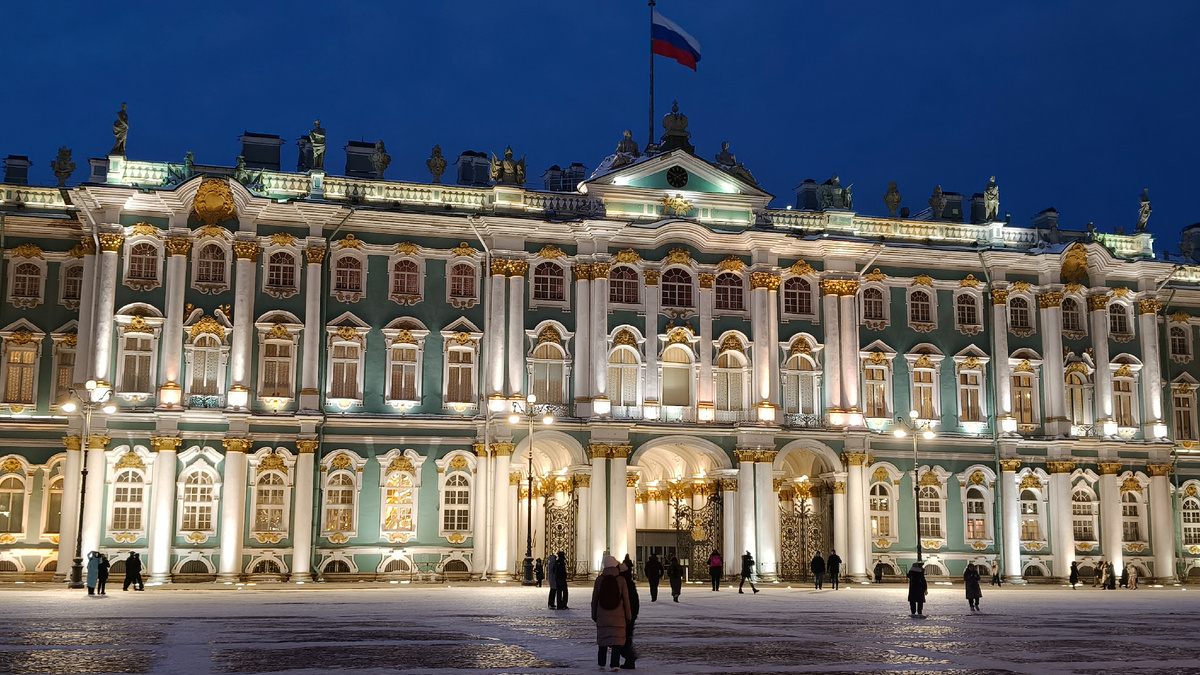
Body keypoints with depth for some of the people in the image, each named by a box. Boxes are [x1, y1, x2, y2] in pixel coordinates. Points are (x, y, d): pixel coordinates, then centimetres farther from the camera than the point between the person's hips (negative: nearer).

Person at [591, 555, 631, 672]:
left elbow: (594, 598, 2)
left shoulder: (599, 579, -3)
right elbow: (626, 599, -3)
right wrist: (628, 616, 6)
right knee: (617, 640, 0)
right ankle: (615, 664, -10)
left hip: (602, 615, 2)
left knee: (602, 639, 15)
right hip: (618, 615, -2)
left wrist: (594, 614, 12)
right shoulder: (621, 580, -6)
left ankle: (601, 663, 23)